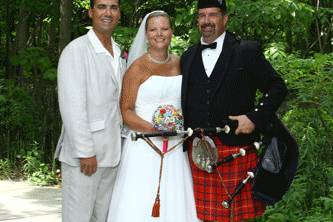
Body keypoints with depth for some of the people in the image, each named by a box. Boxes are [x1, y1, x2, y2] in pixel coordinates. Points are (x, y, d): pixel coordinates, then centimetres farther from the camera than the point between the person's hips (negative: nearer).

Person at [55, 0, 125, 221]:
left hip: (111, 153, 7)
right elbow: (72, 107, -15)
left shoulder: (119, 54, 14)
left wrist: (123, 144, 11)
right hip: (84, 153, -7)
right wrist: (85, 152, -18)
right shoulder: (76, 51, -10)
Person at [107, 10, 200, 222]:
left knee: (173, 203, 4)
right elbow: (126, 111, -6)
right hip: (144, 146, -4)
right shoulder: (138, 67, -4)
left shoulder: (180, 64, 11)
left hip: (175, 147, 5)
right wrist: (153, 128, -20)